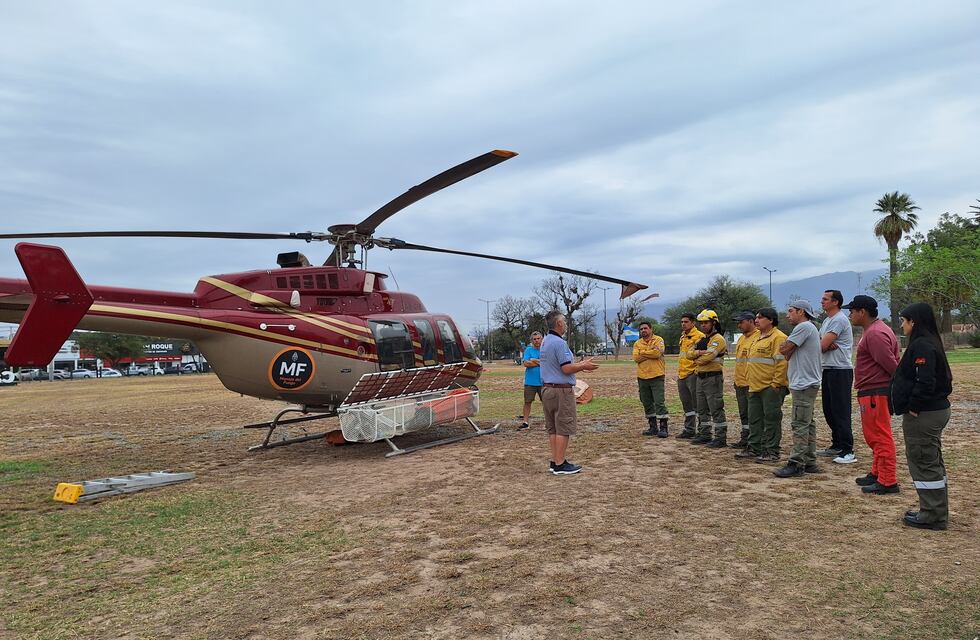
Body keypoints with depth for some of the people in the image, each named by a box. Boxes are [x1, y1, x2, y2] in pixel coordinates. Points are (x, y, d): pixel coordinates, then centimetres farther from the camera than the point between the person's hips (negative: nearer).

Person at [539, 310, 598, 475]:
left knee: (552, 429, 12)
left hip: (547, 389, 10)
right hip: (561, 390, -9)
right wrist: (584, 366, -4)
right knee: (563, 429, -4)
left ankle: (555, 461, 16)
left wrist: (579, 364, 19)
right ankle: (560, 465, -2)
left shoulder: (545, 342, 14)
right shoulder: (559, 343, -16)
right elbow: (567, 369, -20)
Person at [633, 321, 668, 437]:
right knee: (647, 403, 11)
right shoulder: (637, 343, 11)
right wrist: (651, 353, -11)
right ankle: (653, 427, 20)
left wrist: (643, 352, -6)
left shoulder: (658, 340, -1)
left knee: (659, 402, -7)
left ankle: (663, 427, -3)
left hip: (656, 376, -5)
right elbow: (636, 358, -4)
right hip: (642, 377, 5)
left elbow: (657, 353, -18)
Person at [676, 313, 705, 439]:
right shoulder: (683, 336, 18)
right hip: (681, 375, 9)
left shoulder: (699, 336, -11)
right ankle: (689, 429, 24)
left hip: (692, 375, -9)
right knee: (686, 404, 15)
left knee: (697, 404, -4)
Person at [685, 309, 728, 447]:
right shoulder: (702, 340, 18)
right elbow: (688, 354, 6)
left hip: (713, 378, -9)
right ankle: (704, 435, 23)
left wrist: (697, 361, -2)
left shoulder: (718, 339, -11)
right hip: (701, 377, 9)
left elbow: (707, 358, -21)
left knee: (716, 409, -6)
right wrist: (699, 352, -14)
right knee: (702, 409, 15)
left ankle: (721, 437, -1)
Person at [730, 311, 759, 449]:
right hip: (740, 383, 10)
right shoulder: (742, 338, 18)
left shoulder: (758, 337, -13)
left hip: (751, 384, -10)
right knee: (744, 414, 16)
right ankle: (745, 439, 25)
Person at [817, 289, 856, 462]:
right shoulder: (827, 321, 18)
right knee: (829, 409, 15)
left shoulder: (839, 320, -14)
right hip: (828, 370, 10)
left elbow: (822, 345, -19)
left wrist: (825, 344, 3)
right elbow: (821, 344, 11)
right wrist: (828, 344, -11)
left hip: (840, 371, -10)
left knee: (841, 411, -9)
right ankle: (837, 445, 24)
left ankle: (848, 450, -6)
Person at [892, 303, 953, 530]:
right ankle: (936, 512, 27)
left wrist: (913, 407, -17)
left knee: (924, 463, -2)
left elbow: (925, 382, -27)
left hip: (923, 415, -10)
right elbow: (942, 379, 18)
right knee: (932, 463, 17)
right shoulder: (930, 343, 12)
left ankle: (932, 516, 6)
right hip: (937, 409, 11)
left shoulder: (922, 346, -19)